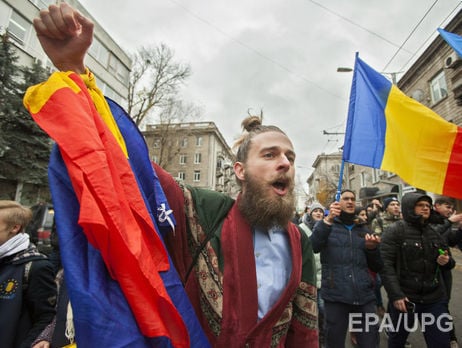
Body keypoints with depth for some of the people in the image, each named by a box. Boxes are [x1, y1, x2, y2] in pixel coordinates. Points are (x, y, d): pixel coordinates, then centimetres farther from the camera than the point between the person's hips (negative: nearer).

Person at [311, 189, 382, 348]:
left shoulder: (363, 230, 14)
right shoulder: (325, 224, 2)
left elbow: (376, 267, 14)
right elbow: (312, 247, -18)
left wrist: (372, 248, -6)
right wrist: (328, 220, -28)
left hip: (364, 296, 3)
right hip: (335, 297, -3)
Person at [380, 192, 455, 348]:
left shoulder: (435, 232, 7)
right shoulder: (395, 231, -11)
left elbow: (449, 262, 19)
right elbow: (385, 264, -16)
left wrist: (447, 261, -5)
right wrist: (396, 295, -21)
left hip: (435, 299, 4)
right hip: (404, 298, -4)